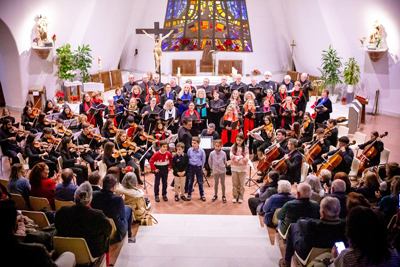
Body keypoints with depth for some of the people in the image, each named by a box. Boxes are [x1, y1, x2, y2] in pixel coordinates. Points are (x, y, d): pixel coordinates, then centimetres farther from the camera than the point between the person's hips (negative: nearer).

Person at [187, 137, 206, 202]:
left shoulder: (202, 151, -11)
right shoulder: (189, 150, -6)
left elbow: (203, 160, 1)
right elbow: (187, 158, 7)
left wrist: (201, 167, 3)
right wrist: (189, 167, 7)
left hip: (198, 167, -1)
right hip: (191, 167, 1)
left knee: (200, 182, 8)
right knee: (190, 181, 10)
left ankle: (202, 195, 19)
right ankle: (189, 194, 21)